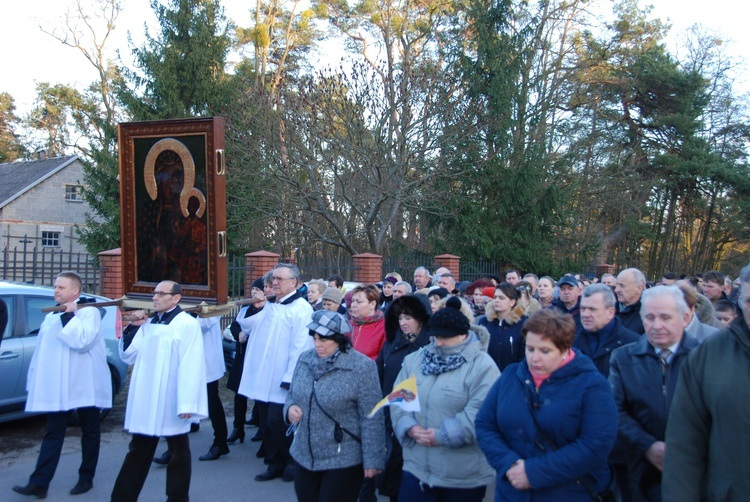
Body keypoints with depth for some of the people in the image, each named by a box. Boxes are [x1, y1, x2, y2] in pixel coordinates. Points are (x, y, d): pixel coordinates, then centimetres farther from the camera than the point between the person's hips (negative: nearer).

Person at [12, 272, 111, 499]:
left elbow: (81, 341, -24)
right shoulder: (51, 317, 14)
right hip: (56, 387, 6)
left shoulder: (89, 312, -7)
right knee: (52, 434, 5)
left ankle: (86, 478, 18)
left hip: (84, 386, -6)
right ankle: (39, 483, 5)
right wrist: (34, 381, 11)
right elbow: (41, 351, 15)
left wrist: (69, 315, -16)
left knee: (89, 432, 7)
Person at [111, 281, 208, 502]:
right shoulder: (148, 324, 12)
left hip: (171, 401, -7)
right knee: (138, 451, 16)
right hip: (145, 400, 7)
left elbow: (191, 365, -17)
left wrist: (187, 402, -23)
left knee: (177, 452, 8)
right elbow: (128, 355, 14)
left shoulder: (187, 324, -10)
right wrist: (134, 327, 0)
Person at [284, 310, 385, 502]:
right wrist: (290, 408, -7)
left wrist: (372, 460, -13)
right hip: (303, 456, 6)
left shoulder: (361, 367, -15)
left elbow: (371, 419, -14)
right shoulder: (305, 359, 1)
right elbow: (291, 394, 15)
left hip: (343, 461, -5)